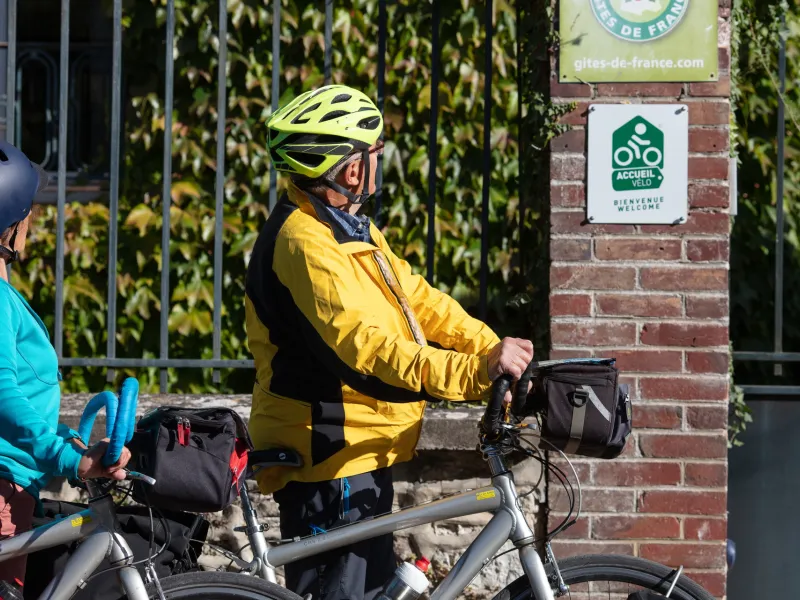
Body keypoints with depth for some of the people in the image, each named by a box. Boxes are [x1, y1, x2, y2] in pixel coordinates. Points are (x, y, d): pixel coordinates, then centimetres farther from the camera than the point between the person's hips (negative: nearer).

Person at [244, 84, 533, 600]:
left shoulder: (350, 228, 13)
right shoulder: (306, 243, -22)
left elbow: (416, 298, 10)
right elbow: (365, 349, -33)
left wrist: (492, 349, -3)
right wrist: (475, 373, -39)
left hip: (359, 458, 11)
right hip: (329, 464, -11)